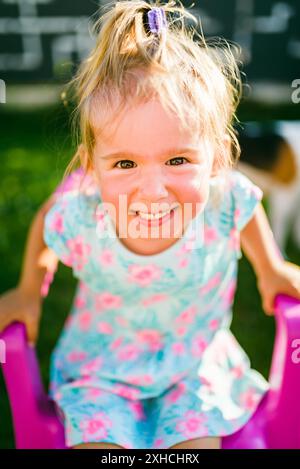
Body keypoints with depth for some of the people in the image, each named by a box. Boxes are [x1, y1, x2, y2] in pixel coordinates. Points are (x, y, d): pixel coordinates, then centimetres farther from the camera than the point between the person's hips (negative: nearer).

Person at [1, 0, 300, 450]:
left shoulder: (224, 197, -29)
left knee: (198, 438, -5)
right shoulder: (78, 214, -30)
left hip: (195, 360, 1)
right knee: (96, 440, -11)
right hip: (102, 365, 0)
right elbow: (46, 219, -3)